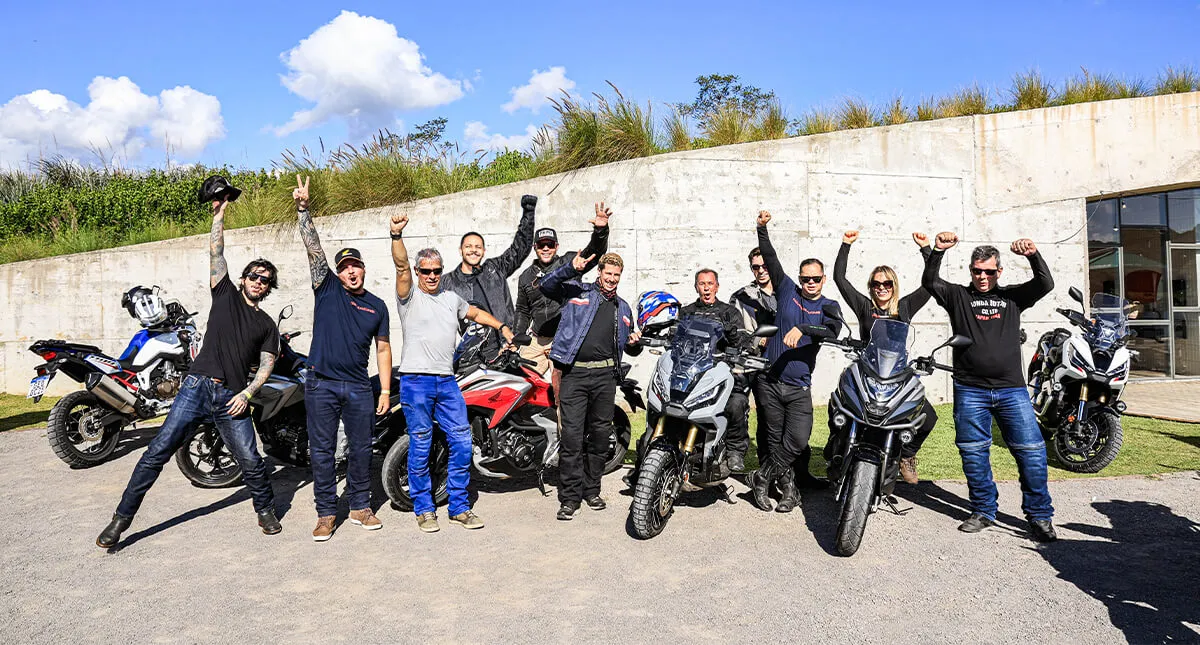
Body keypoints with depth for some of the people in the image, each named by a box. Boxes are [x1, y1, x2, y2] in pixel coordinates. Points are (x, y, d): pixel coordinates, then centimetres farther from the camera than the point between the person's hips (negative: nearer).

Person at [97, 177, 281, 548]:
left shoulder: (267, 325, 15)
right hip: (198, 387, 0)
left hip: (233, 399, 1)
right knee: (158, 451, -5)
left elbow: (267, 365, 9)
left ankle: (266, 510, 18)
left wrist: (247, 393, -6)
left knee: (251, 462, -5)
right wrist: (220, 214, 5)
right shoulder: (226, 294, 14)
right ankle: (122, 518, 4)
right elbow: (216, 252, 8)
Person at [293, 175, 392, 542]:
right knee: (322, 451, 4)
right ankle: (326, 513, 15)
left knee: (361, 449, 8)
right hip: (321, 386, -1)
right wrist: (303, 209, -15)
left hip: (359, 388, 2)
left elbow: (383, 349, 11)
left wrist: (385, 391, 5)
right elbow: (314, 248, -5)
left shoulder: (377, 306, 10)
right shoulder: (327, 288, 5)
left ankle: (360, 507, 24)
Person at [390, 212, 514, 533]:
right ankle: (423, 509, 13)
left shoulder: (451, 298, 18)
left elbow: (475, 312, 35)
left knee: (462, 443, 2)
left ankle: (459, 506, 13)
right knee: (420, 447, 1)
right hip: (416, 382, -5)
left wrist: (502, 327, 29)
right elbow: (401, 266, -16)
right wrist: (396, 235, -32)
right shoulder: (410, 296, 1)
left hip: (447, 381, 5)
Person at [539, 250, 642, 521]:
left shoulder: (623, 308, 22)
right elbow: (546, 286, -5)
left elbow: (628, 349, 28)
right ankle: (570, 497, 0)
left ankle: (592, 490, 22)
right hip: (574, 373, -4)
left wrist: (635, 343, 4)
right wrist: (570, 269, -18)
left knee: (600, 435, 9)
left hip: (605, 375, 4)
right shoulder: (577, 291, 9)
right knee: (571, 435, -7)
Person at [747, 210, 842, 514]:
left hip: (799, 386, -1)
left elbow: (833, 330, -15)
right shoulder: (788, 290, 9)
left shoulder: (829, 306, 6)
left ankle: (762, 478, 5)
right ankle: (788, 486, 18)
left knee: (798, 439, -13)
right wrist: (762, 228, -6)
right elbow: (770, 258, 4)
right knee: (775, 439, 5)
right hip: (770, 380, 1)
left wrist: (801, 329, -30)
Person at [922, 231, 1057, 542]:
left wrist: (1033, 255, -14)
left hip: (1011, 389, 1)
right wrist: (937, 251, -19)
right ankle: (984, 511, 18)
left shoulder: (1012, 297, 16)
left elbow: (1045, 284, 2)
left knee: (1031, 450, -4)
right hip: (970, 390, -1)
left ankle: (1040, 516, 7)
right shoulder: (958, 296, 10)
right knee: (973, 452, 4)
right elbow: (930, 282, -4)